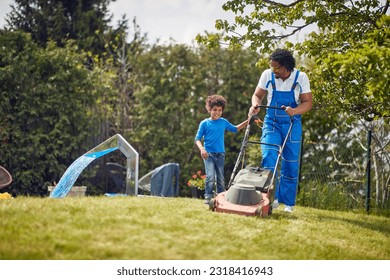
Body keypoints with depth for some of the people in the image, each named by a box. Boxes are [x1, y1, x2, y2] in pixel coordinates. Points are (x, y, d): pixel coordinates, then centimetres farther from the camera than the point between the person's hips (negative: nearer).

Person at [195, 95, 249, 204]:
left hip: (220, 154, 4)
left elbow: (235, 129, 24)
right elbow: (197, 138, -2)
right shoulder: (204, 123, -1)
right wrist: (202, 149, -19)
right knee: (210, 176, -16)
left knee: (221, 178, 7)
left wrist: (247, 121, 15)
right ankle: (208, 197, -7)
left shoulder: (224, 122, 9)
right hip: (208, 154, -4)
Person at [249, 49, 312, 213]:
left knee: (291, 164, 4)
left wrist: (294, 111, -29)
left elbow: (308, 103, -9)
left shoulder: (300, 78, -9)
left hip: (292, 125, 0)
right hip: (272, 122, 1)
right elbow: (257, 95, 4)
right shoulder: (267, 75, -5)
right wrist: (255, 105, -19)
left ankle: (288, 202, 15)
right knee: (268, 156, -19)